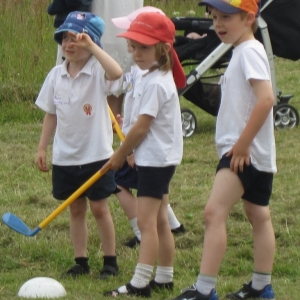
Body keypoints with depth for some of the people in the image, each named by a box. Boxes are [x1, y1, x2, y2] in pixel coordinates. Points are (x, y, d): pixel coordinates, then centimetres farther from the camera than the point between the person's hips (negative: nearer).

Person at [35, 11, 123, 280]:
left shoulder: (98, 71, -12)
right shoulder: (57, 75, 2)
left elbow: (116, 73, -38)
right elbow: (51, 114, 9)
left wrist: (91, 46, -37)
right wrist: (42, 148, 7)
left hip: (96, 154, -4)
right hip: (65, 156, 4)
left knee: (99, 207, 3)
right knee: (75, 208, 11)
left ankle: (110, 261, 15)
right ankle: (81, 261, 20)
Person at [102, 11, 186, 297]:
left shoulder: (155, 83, -19)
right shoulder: (156, 77, 12)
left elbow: (142, 127, -18)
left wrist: (120, 154, -7)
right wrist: (129, 152, 17)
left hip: (155, 159, -10)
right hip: (160, 158, 10)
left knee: (146, 221, -11)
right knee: (159, 221, 15)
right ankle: (164, 277, 22)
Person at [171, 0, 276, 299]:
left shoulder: (249, 51, -15)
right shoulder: (240, 52, 15)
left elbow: (266, 98, -27)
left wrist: (242, 144, -24)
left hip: (245, 152, -11)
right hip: (248, 153, 11)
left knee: (214, 212, -17)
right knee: (258, 216, 17)